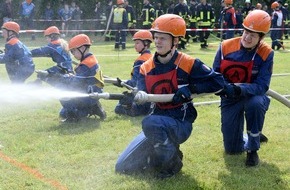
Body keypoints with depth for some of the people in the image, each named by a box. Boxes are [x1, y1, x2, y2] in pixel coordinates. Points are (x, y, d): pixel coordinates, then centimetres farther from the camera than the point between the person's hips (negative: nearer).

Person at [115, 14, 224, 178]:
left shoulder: (188, 64, -10)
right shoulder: (146, 68, 3)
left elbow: (218, 82, -11)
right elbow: (142, 99, -3)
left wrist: (190, 88, -20)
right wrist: (138, 97, -28)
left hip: (181, 123, -5)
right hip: (159, 124, 5)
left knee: (150, 123, -39)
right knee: (123, 167, -1)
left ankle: (172, 162, -14)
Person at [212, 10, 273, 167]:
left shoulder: (266, 53, -18)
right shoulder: (226, 47, -14)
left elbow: (262, 86, -25)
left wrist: (239, 89, -42)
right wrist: (223, 86, -31)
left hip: (253, 96, -2)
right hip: (230, 99, 2)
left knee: (256, 103, -40)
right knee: (232, 149, -1)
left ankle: (253, 149, -17)